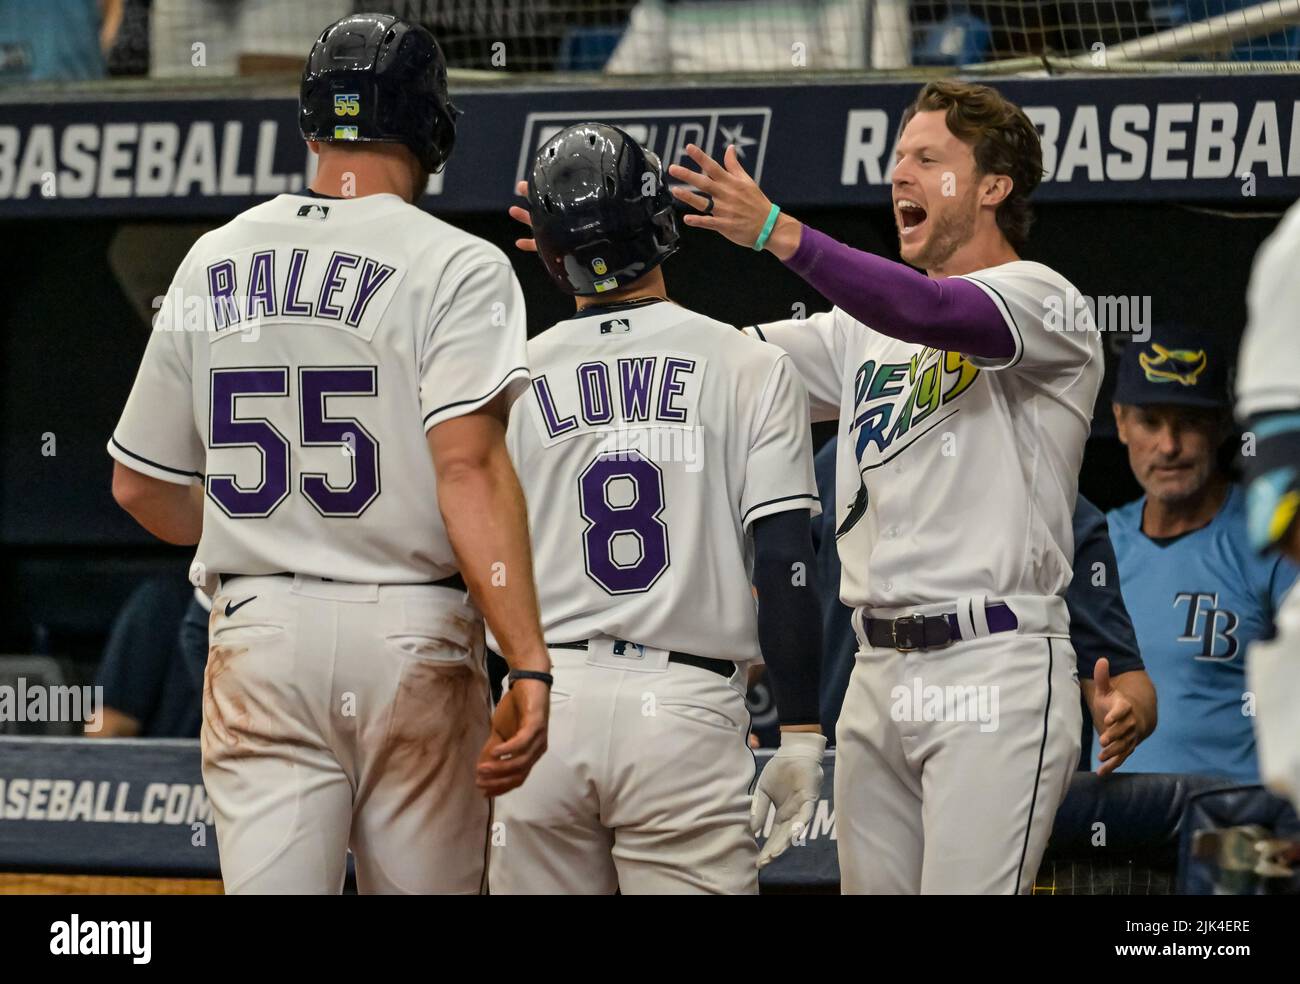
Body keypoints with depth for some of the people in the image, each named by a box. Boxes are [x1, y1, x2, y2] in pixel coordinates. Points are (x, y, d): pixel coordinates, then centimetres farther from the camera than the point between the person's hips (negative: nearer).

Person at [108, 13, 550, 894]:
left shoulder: (212, 266, 11)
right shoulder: (455, 267, -4)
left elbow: (140, 485, 17)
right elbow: (468, 466, -17)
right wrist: (530, 666, -21)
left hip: (257, 632, 3)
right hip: (411, 638, -3)